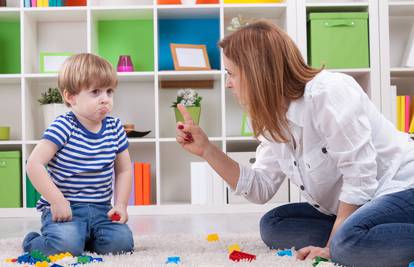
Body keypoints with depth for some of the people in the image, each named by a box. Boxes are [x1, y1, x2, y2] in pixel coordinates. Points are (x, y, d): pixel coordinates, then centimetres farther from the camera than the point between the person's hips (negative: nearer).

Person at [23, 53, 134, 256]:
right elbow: (34, 164, -17)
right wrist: (57, 201, -19)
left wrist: (121, 205, 1)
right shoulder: (63, 127, -12)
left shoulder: (115, 128, 5)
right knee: (67, 245, -29)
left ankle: (84, 238, 14)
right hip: (64, 208, -4)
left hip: (100, 209, 5)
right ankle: (32, 243, 8)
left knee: (122, 243, -18)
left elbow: (124, 170, 13)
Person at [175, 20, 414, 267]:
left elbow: (360, 175, -22)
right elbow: (260, 189, 7)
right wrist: (206, 149, -1)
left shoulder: (327, 92, -21)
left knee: (354, 242, -37)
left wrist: (332, 246, -21)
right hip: (355, 209, 9)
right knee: (273, 225, 1)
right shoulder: (275, 120, 4)